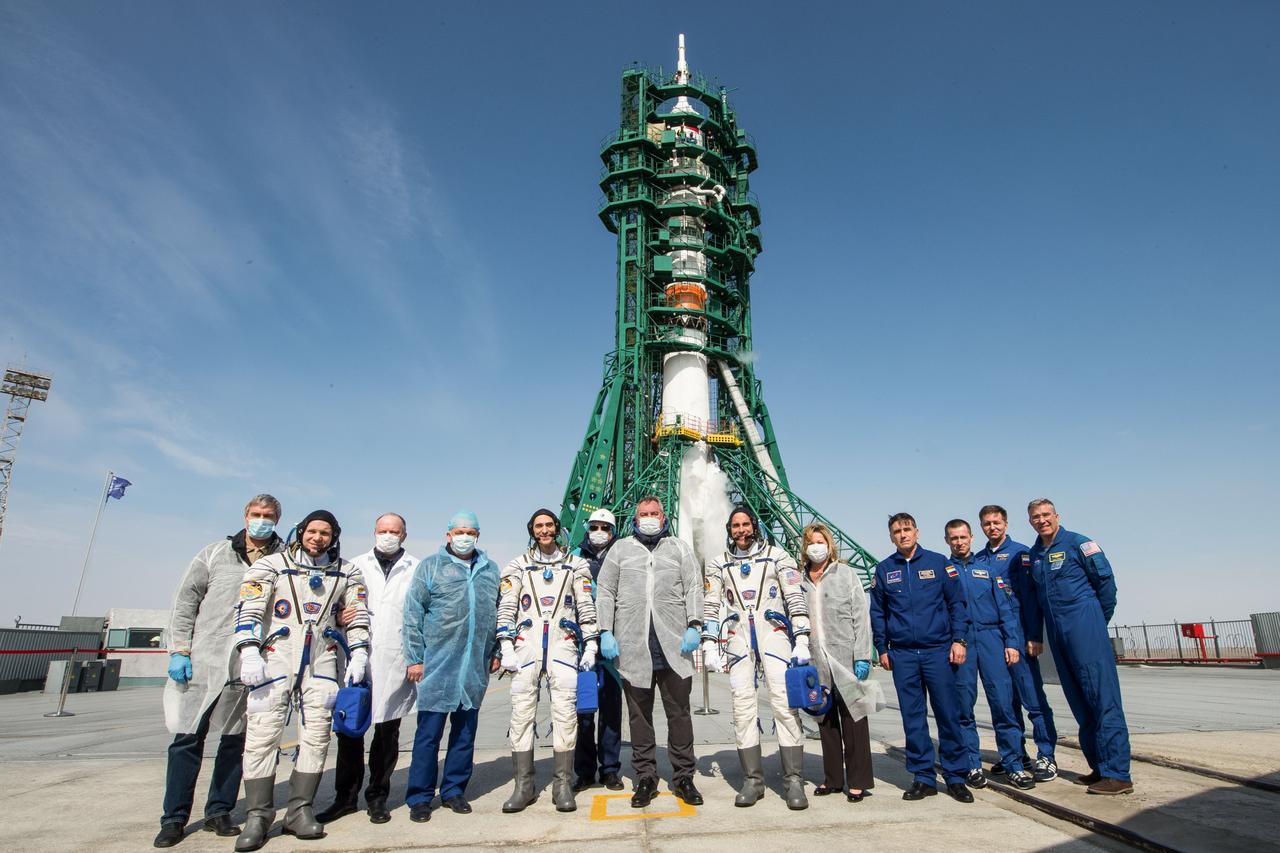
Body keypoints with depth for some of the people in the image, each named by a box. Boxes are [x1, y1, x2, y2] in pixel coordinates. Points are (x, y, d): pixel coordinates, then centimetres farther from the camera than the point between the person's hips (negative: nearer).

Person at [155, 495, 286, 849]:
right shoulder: (216, 553, 6)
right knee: (188, 738, 5)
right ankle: (174, 817, 20)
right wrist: (179, 649, -1)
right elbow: (186, 600, 5)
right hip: (204, 661, 0)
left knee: (236, 740, 9)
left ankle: (218, 812, 23)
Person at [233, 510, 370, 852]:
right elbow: (249, 610, -6)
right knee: (262, 736, -4)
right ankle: (258, 815, 8)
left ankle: (300, 811, 13)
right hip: (275, 659, -2)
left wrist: (358, 654, -1)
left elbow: (358, 615, 9)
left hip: (322, 663, 2)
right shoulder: (271, 565, 1)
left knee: (316, 737, 3)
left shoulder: (346, 572, 8)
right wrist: (249, 652, -17)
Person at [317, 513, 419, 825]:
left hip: (396, 663, -1)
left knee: (387, 731, 8)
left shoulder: (417, 569, 7)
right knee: (349, 728, 5)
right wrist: (338, 616, -11)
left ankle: (377, 796, 23)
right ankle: (346, 797, 22)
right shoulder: (356, 565, 12)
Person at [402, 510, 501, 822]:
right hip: (438, 664, -3)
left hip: (476, 667, 4)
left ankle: (454, 790, 25)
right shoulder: (430, 566, 0)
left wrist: (496, 652, 12)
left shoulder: (490, 570, 10)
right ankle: (420, 797, 16)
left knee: (465, 731, 11)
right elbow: (413, 614, -2)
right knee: (429, 732, 2)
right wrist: (414, 658, -6)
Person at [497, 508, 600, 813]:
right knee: (521, 713, 0)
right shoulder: (518, 565, 13)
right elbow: (506, 607, 8)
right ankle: (524, 785, 10)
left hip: (563, 645, -1)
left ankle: (562, 784, 6)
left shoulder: (576, 565, 12)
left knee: (565, 713, -5)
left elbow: (586, 607, 9)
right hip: (526, 646, 1)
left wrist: (590, 644, 2)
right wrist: (506, 647, -1)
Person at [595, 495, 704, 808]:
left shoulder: (679, 548, 12)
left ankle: (683, 778, 18)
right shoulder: (620, 549, 12)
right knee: (639, 715, 8)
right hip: (633, 646, 0)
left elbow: (693, 588, 5)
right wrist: (605, 632, 0)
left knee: (679, 713, 6)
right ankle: (645, 779, 20)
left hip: (674, 645, 0)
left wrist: (694, 626, -7)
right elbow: (605, 592, 9)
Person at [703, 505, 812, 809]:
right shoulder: (719, 564, 12)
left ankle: (794, 780, 0)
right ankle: (752, 779, 9)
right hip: (738, 638, 2)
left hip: (773, 633, -2)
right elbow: (710, 607, 10)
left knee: (785, 703, -8)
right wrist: (709, 647, 2)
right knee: (743, 707, 0)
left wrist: (802, 640, -7)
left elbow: (795, 598, 1)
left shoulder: (777, 556, 6)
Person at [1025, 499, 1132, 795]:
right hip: (1057, 634, 7)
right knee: (1080, 703, 10)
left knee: (1102, 697, -7)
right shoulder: (1033, 554, 13)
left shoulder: (1077, 543, -4)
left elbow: (1105, 579, -3)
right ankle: (1099, 767, 17)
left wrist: (1099, 620, 3)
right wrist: (1034, 635, 15)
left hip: (1085, 628, -6)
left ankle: (1117, 774, -4)